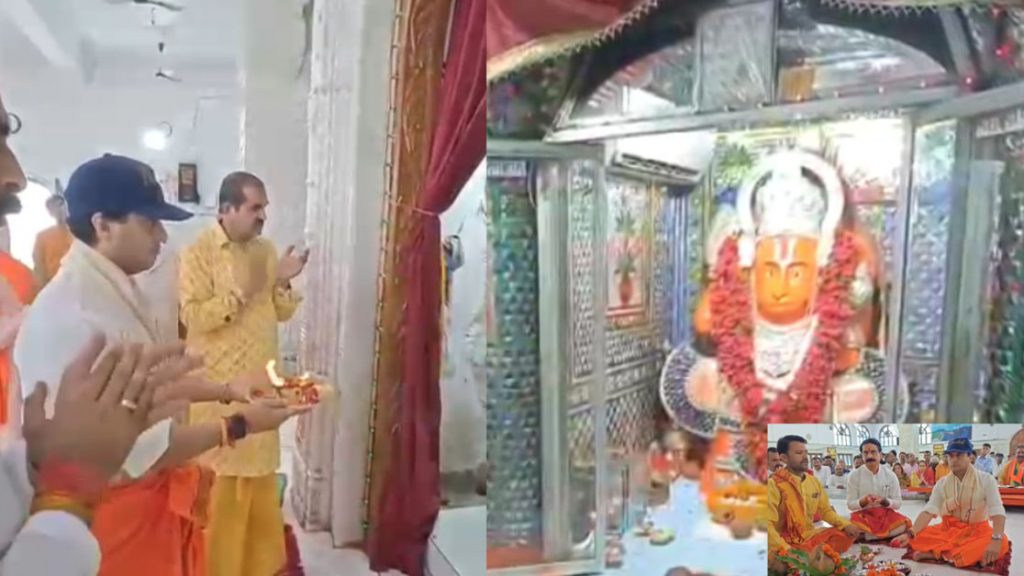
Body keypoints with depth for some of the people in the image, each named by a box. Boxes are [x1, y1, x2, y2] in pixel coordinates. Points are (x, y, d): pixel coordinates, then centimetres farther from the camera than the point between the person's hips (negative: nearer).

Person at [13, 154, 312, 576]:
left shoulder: (118, 291, 4)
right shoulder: (70, 315, -29)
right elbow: (136, 448, -27)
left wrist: (227, 390, 7)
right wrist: (238, 426, -19)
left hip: (151, 497, 9)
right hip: (111, 509, -9)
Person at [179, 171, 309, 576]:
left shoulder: (266, 250, 8)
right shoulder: (199, 252, -10)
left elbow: (282, 313, 10)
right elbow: (193, 317, -17)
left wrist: (283, 284, -8)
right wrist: (240, 291, -22)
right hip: (217, 385, -6)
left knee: (260, 472, 15)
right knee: (217, 477, 4)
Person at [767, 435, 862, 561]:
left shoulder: (814, 481, 6)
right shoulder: (773, 485, -14)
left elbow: (826, 510, 17)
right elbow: (768, 525, -19)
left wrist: (846, 524, -1)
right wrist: (785, 550, -30)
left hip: (809, 536, 7)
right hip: (786, 543, -7)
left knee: (847, 534, -6)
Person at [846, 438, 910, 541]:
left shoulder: (890, 475, 0)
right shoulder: (855, 475, -4)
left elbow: (898, 503, 2)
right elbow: (850, 504, -2)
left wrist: (884, 501, -18)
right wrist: (863, 501, -23)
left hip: (885, 513, 2)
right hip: (863, 515, -2)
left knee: (903, 524, -30)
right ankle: (884, 536, -10)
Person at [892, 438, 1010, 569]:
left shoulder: (986, 480, -7)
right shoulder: (942, 483, 0)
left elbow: (997, 512, -20)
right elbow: (928, 510, -12)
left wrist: (996, 539, -39)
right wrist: (910, 533, -30)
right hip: (948, 529, 2)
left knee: (1002, 543, -35)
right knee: (917, 538, -22)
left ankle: (937, 553, -35)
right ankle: (972, 554, -26)